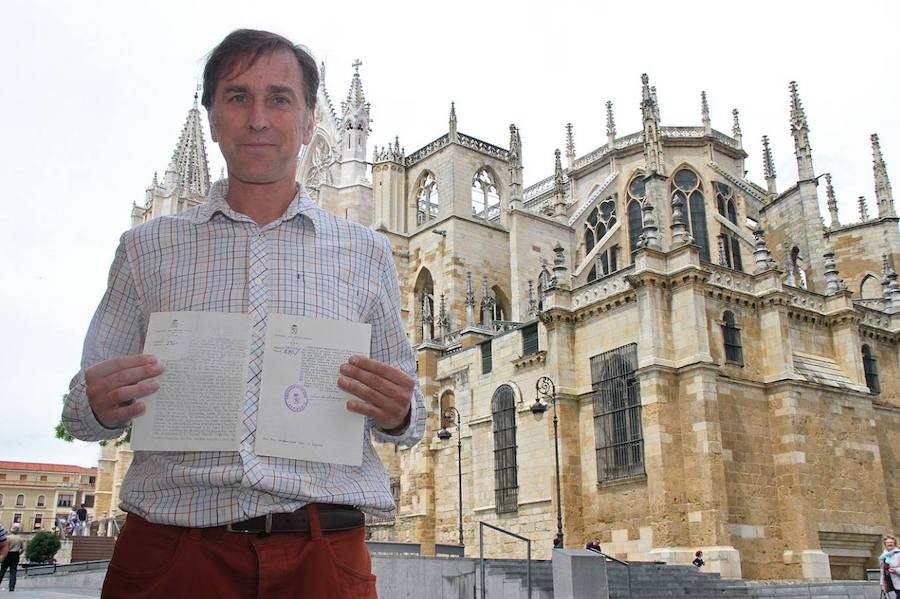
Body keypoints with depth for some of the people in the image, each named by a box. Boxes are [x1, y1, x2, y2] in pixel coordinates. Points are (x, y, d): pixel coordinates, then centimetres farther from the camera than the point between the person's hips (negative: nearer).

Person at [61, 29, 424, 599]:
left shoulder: (367, 253, 8)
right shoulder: (148, 247, 8)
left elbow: (406, 413, 11)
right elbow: (83, 412, 11)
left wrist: (398, 414, -11)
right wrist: (100, 406, -11)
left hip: (320, 552, 0)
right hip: (170, 550, 1)